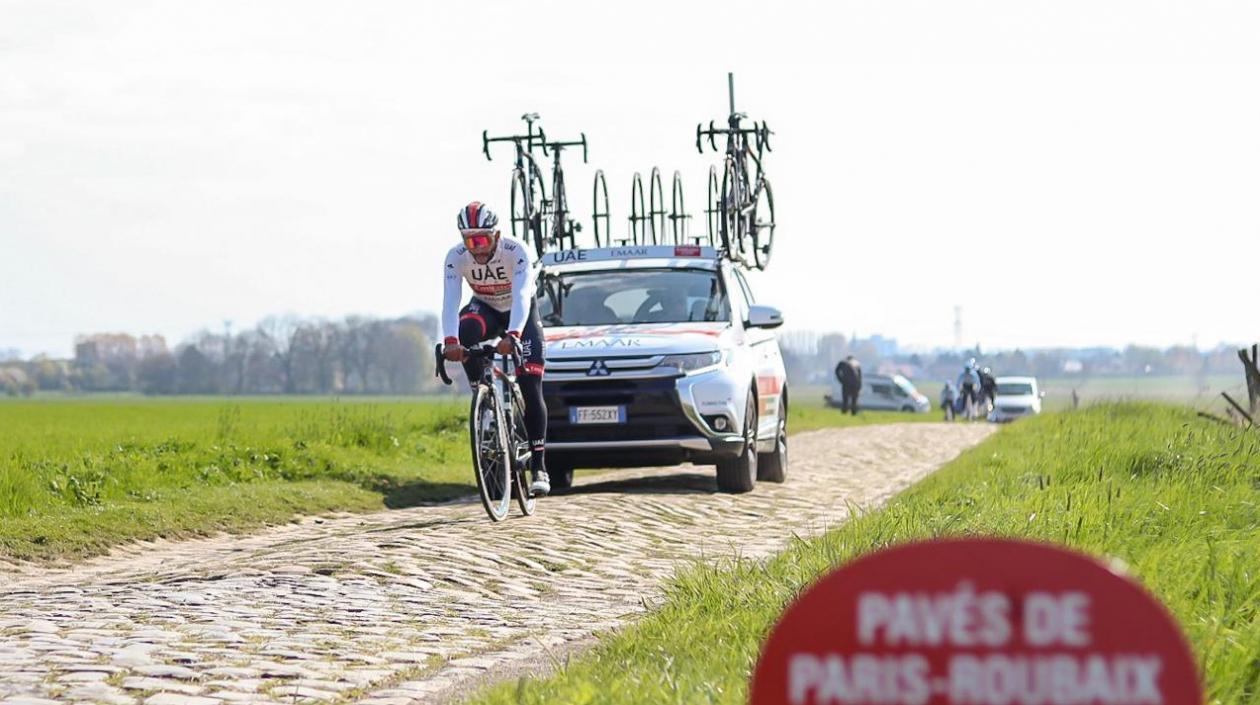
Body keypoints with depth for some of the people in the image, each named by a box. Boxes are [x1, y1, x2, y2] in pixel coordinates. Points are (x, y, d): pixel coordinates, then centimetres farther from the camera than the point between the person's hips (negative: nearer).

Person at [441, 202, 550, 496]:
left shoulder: (516, 251, -31)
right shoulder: (456, 257, -24)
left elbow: (521, 297, -41)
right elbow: (450, 303, -32)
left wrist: (512, 336, -58)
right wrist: (450, 341, -50)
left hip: (522, 313, -2)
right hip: (485, 309, 2)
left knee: (530, 389, -14)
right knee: (466, 331, -36)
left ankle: (538, 466, -10)